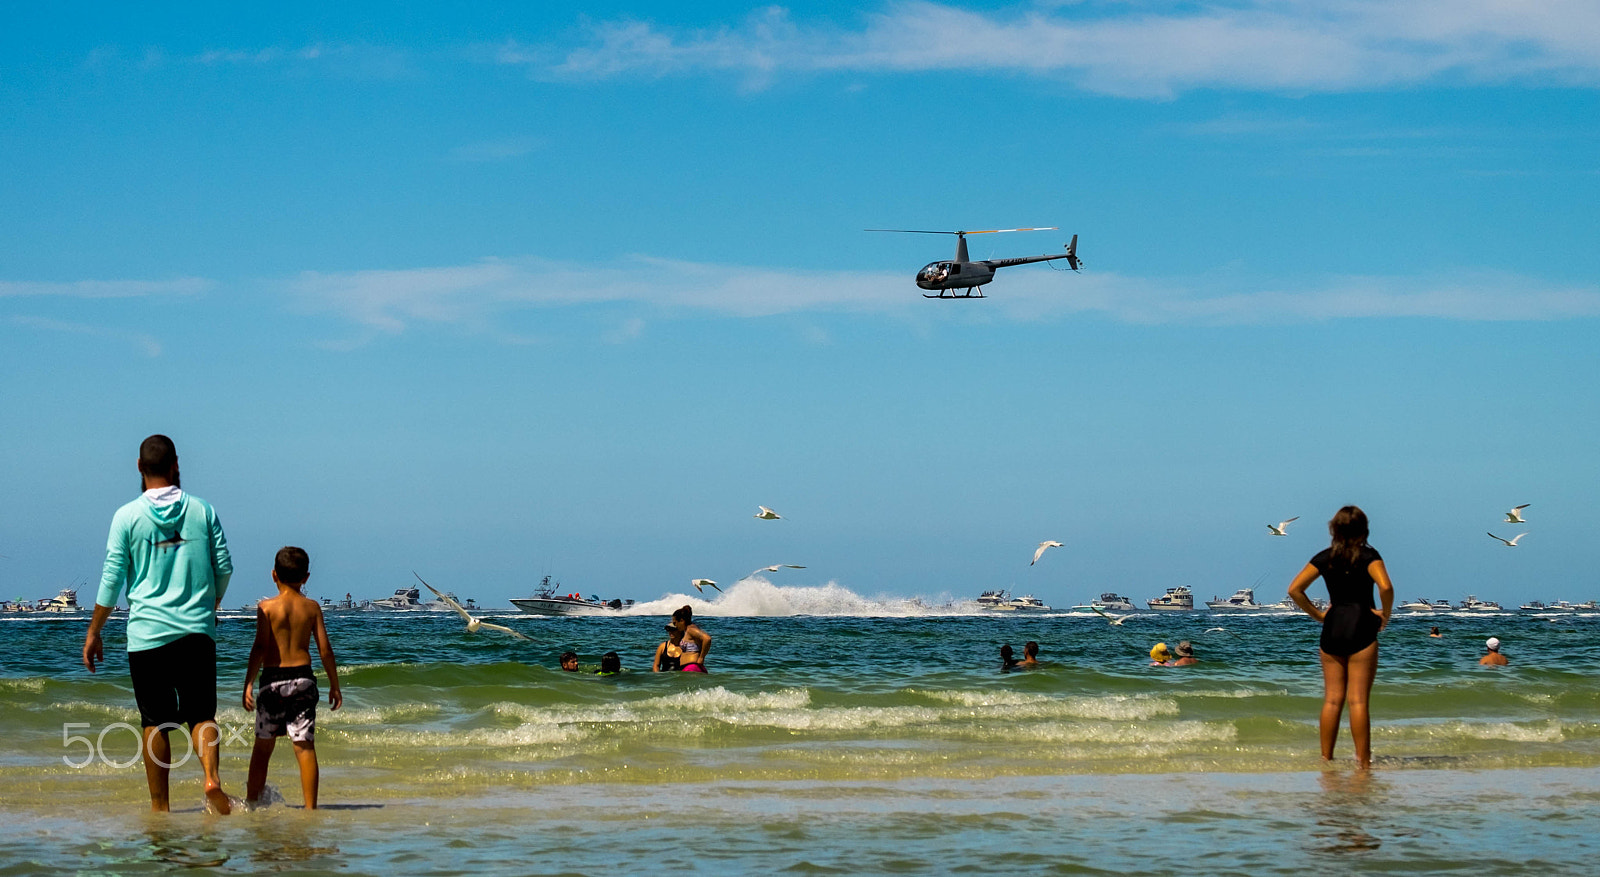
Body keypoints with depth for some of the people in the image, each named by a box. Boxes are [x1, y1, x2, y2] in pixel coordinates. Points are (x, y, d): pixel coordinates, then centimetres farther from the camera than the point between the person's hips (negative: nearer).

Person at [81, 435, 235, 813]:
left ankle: (160, 805, 6)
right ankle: (212, 777, -20)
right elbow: (223, 567, 7)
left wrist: (93, 633, 6)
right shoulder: (202, 511, 3)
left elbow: (112, 579, -2)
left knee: (155, 722, 5)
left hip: (148, 633, -1)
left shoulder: (128, 516, -3)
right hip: (197, 630, 1)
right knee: (201, 713, 5)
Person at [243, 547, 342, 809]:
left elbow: (260, 648, -10)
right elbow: (325, 650, 3)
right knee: (305, 746, 0)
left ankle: (252, 800, 17)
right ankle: (310, 806, -4)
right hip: (303, 677, 1)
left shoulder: (266, 607, -3)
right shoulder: (312, 607, 4)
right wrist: (334, 685, 11)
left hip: (273, 679, -1)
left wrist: (248, 684, -8)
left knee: (263, 746, 11)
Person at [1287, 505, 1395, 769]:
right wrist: (1386, 614, -5)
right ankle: (1363, 760, -3)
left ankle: (1326, 758, 9)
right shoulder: (1368, 555, -5)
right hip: (1361, 629, -4)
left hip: (1332, 629, 4)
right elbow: (1385, 587, -21)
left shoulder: (1325, 557, 7)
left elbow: (1294, 589, 4)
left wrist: (1317, 615, 9)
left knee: (1332, 699, 9)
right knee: (1358, 700, -4)